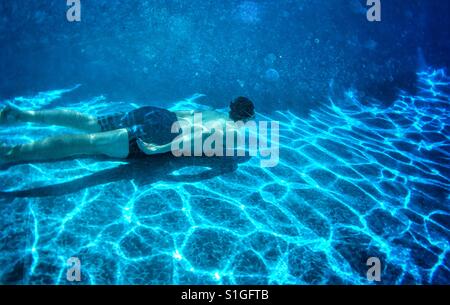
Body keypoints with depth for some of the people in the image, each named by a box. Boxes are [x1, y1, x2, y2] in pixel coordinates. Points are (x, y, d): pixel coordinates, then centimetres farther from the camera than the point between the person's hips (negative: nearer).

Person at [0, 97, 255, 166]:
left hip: (155, 112, 8)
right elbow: (195, 134, -19)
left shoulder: (216, 113, 25)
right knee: (91, 142, -20)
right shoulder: (227, 129, 0)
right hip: (161, 130, -8)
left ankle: (22, 115, 2)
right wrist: (160, 149, -25)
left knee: (88, 123, 5)